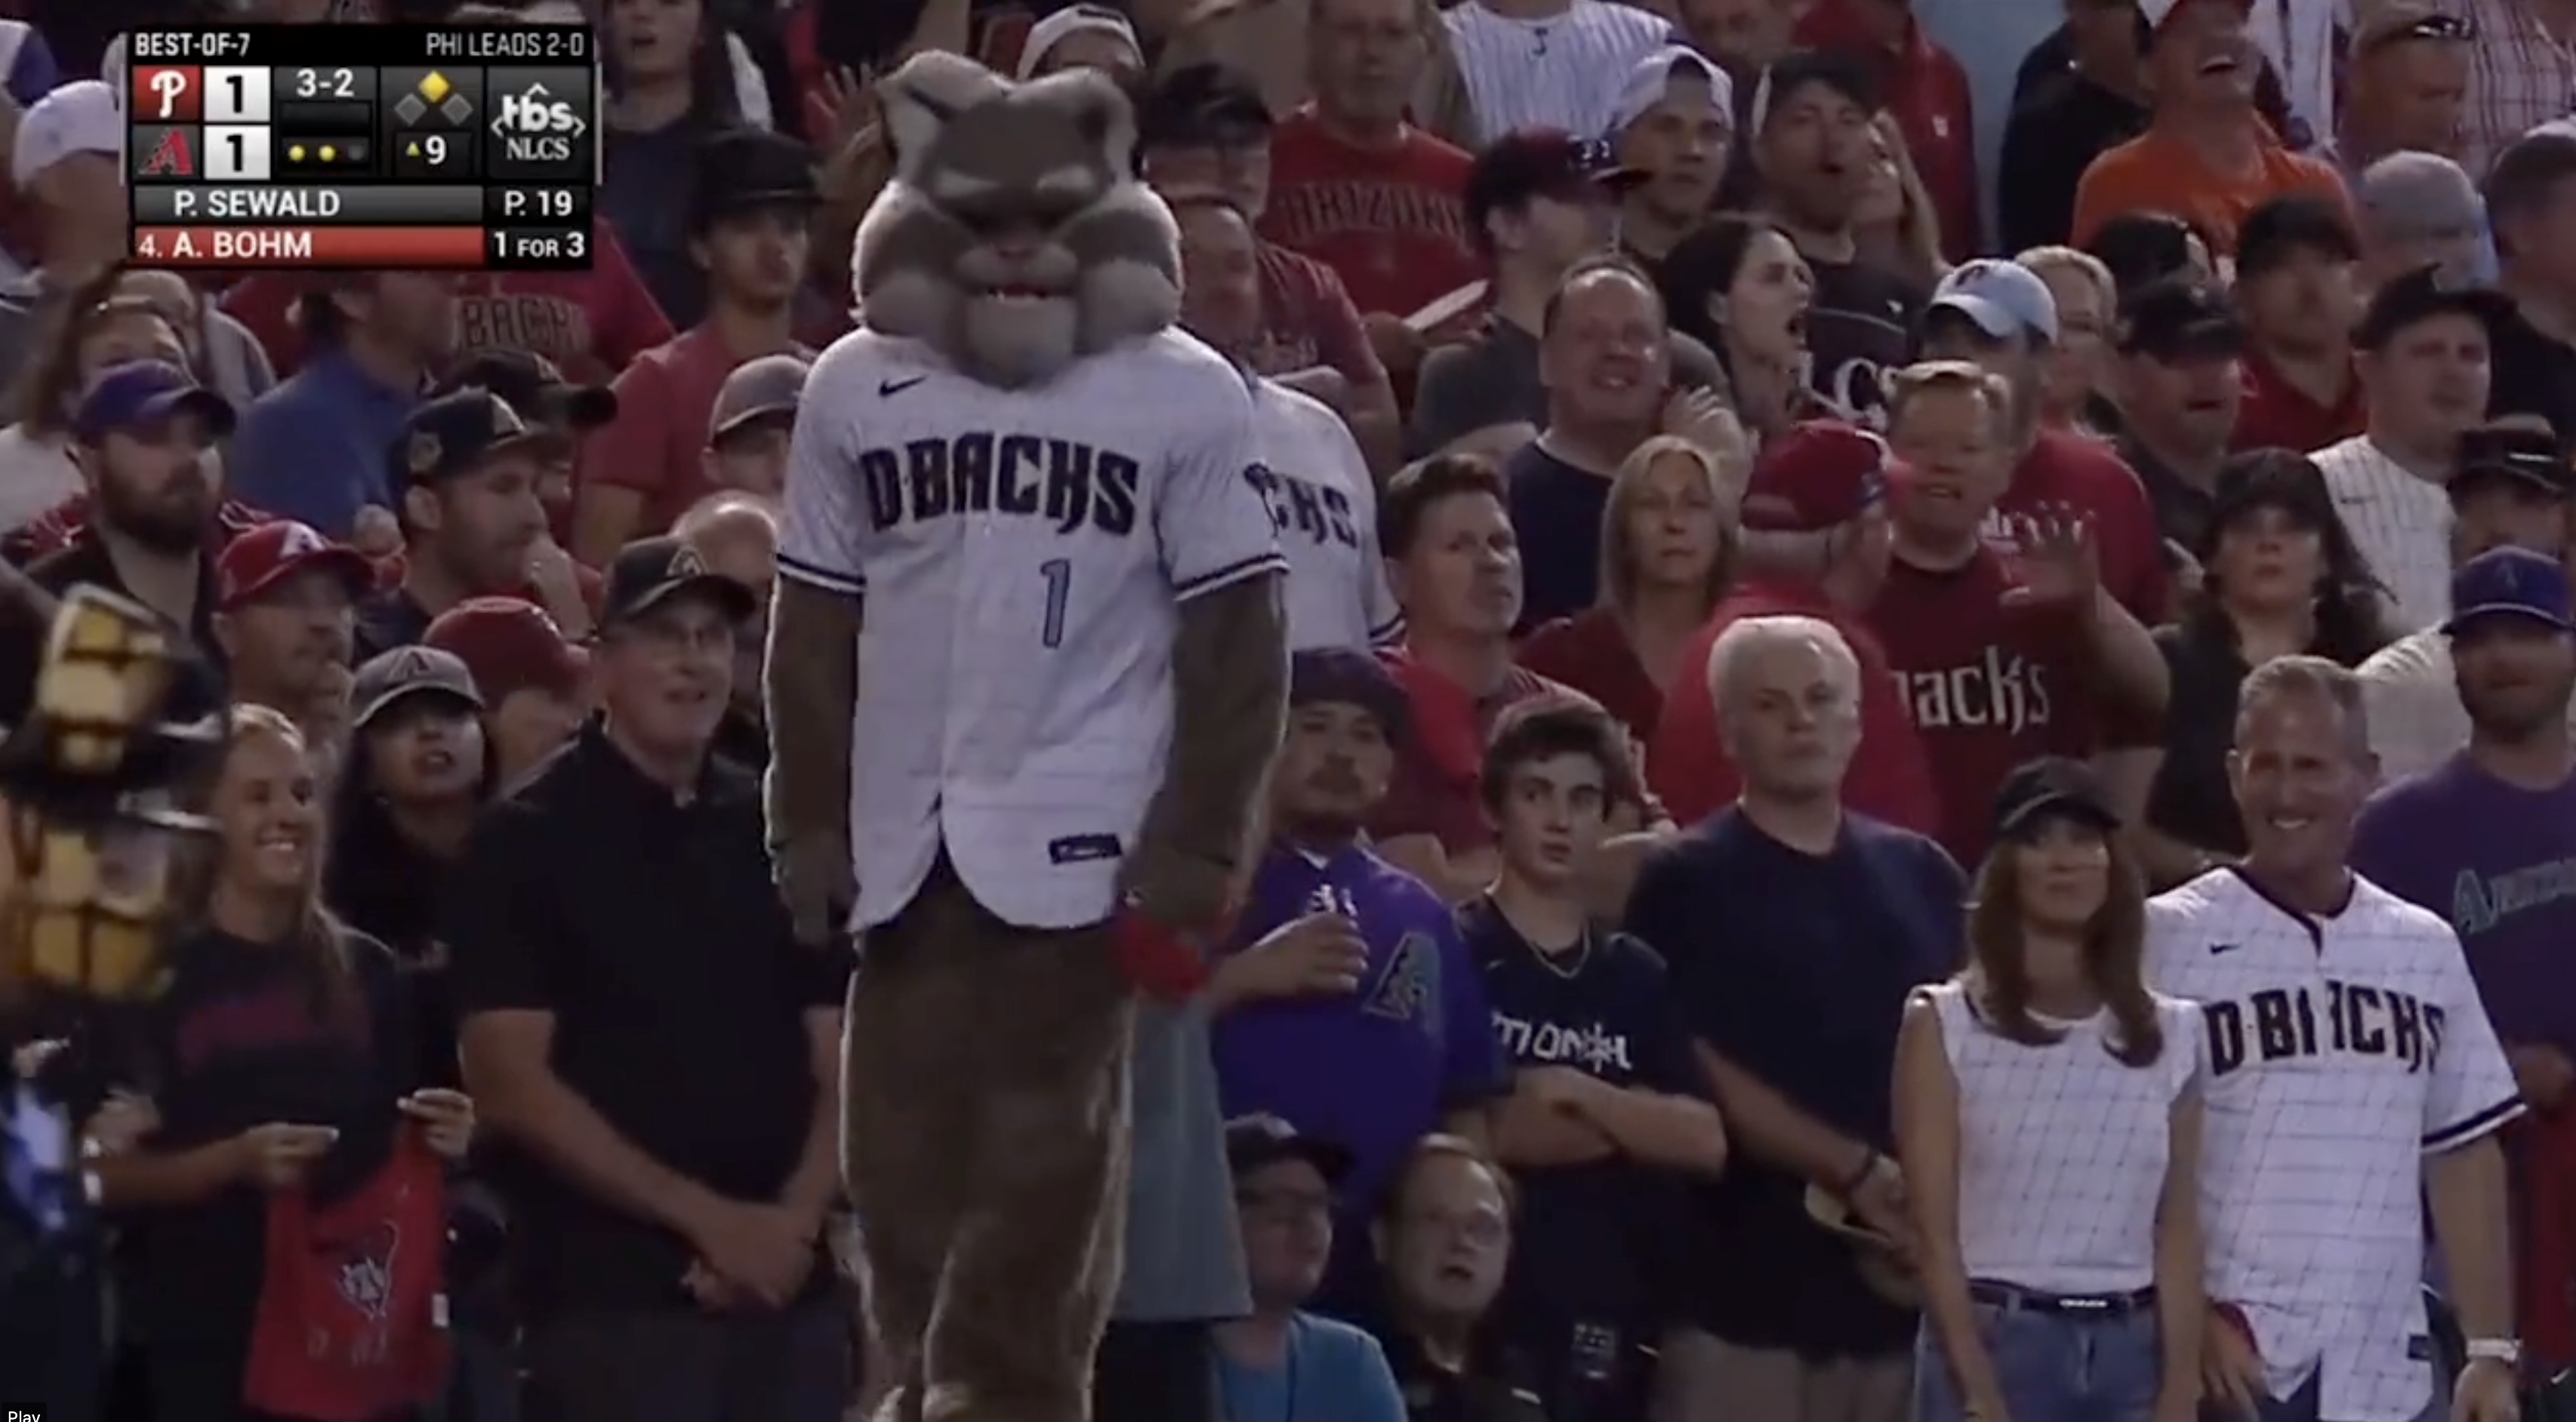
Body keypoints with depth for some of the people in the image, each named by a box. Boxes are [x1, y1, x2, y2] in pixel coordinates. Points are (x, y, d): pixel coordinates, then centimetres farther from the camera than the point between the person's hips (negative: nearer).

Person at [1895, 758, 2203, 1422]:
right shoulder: (1946, 1026, 0)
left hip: (2130, 1354, 3)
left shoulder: (2169, 1037, 10)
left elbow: (2178, 1231, 7)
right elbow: (1934, 1234, -5)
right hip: (1995, 1346, -3)